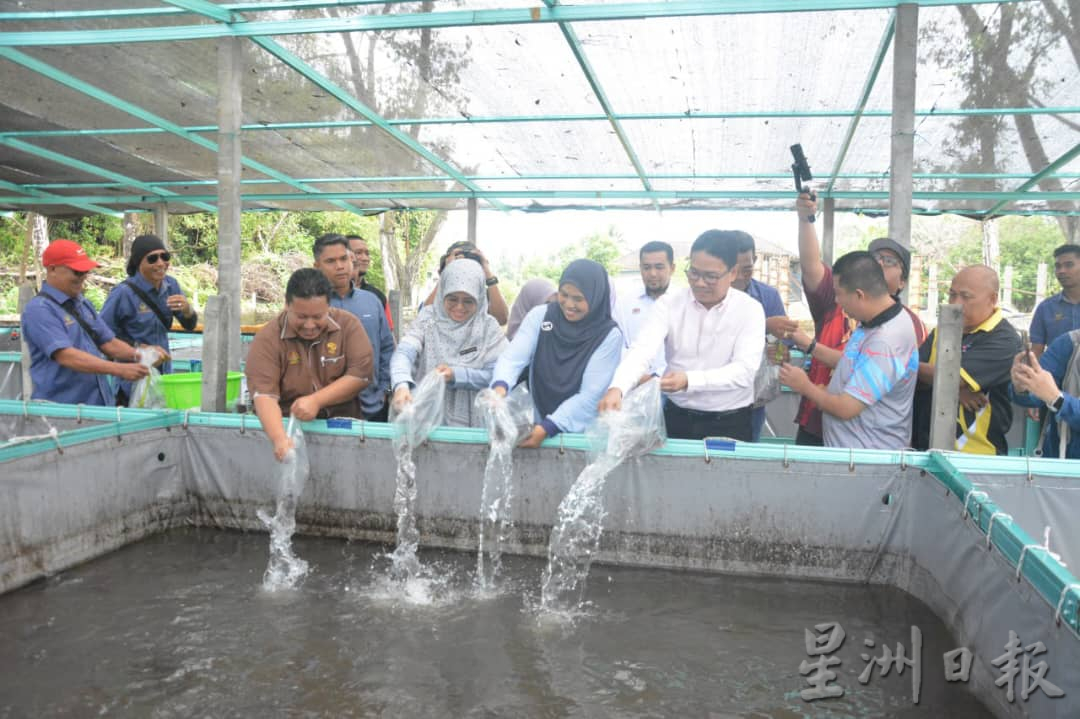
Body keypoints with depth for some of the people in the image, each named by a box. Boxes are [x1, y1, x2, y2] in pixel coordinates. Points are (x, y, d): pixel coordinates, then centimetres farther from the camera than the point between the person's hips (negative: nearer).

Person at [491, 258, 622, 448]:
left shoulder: (609, 335, -9)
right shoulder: (540, 315, -2)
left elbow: (591, 394, -13)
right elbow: (513, 357, -13)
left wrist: (547, 428, -23)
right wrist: (500, 387, -33)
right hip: (534, 422, 2)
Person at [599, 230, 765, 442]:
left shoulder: (750, 309, -7)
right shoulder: (669, 302, -4)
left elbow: (745, 370, -18)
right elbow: (642, 349, -18)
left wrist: (689, 380, -31)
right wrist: (617, 388, -37)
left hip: (730, 423, -1)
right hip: (677, 417, 1)